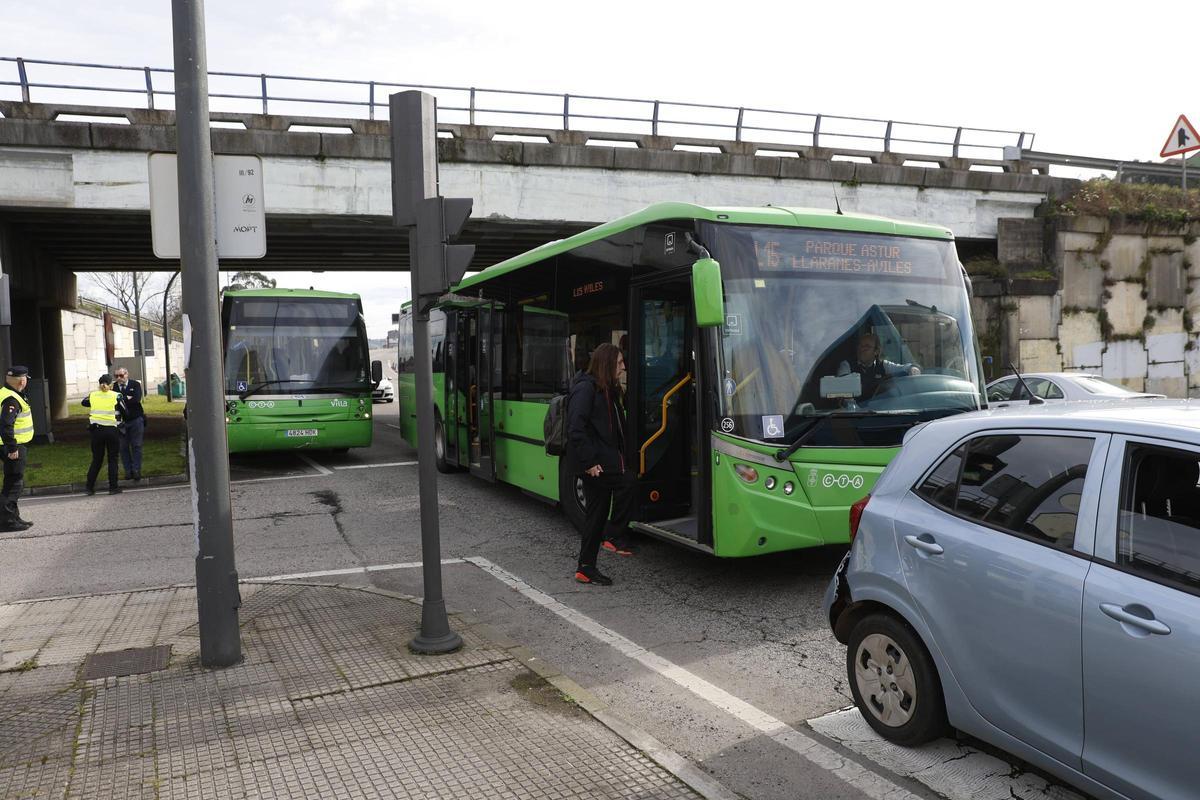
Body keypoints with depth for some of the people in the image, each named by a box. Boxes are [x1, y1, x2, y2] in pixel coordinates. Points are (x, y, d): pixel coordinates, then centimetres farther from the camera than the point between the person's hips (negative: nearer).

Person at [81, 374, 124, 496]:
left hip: (96, 430, 3)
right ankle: (113, 487, 6)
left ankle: (90, 487, 15)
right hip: (112, 430, -3)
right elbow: (124, 411, -4)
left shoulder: (93, 395, 2)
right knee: (112, 460, 6)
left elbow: (84, 402, 21)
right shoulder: (116, 396, -8)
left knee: (96, 460, 13)